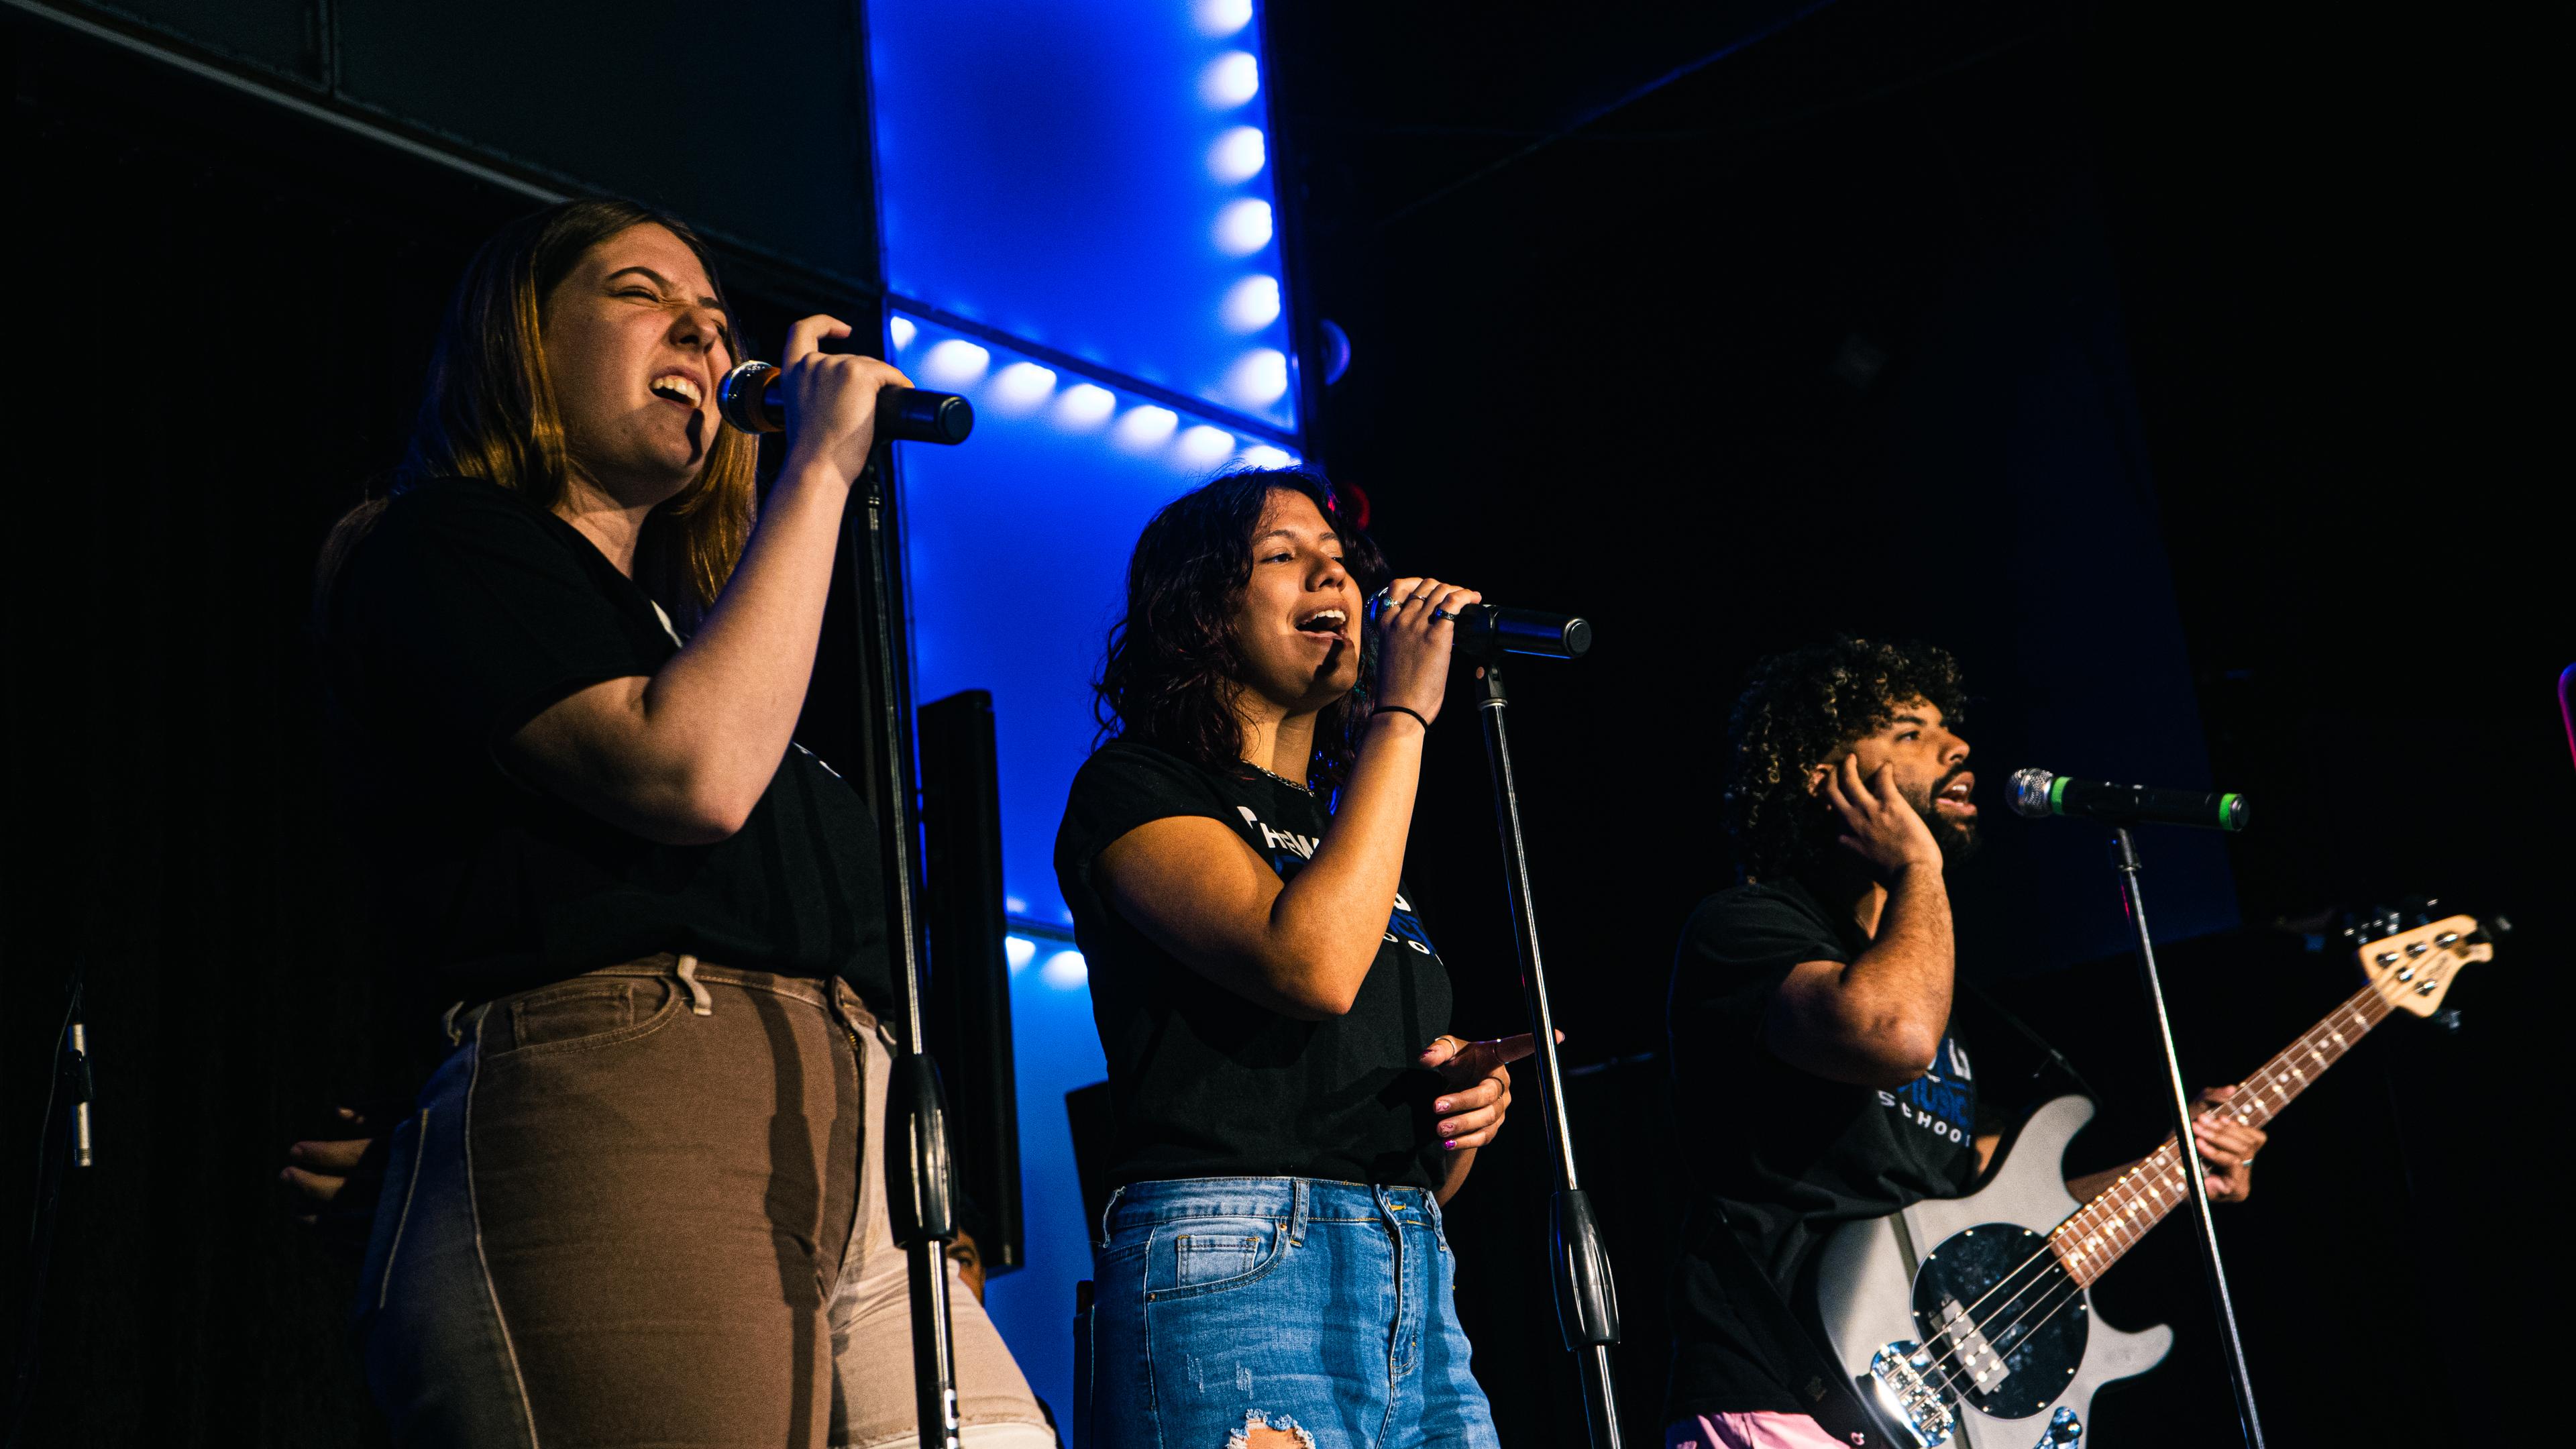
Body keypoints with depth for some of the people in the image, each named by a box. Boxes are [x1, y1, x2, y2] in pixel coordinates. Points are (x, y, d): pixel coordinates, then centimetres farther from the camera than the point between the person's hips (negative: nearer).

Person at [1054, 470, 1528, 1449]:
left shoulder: (1346, 831, 24)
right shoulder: (1133, 788, 2)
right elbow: (1313, 965, -18)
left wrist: (1470, 1108, 2)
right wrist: (1403, 715, -8)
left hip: (1420, 1294, 7)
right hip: (1231, 1272, -7)